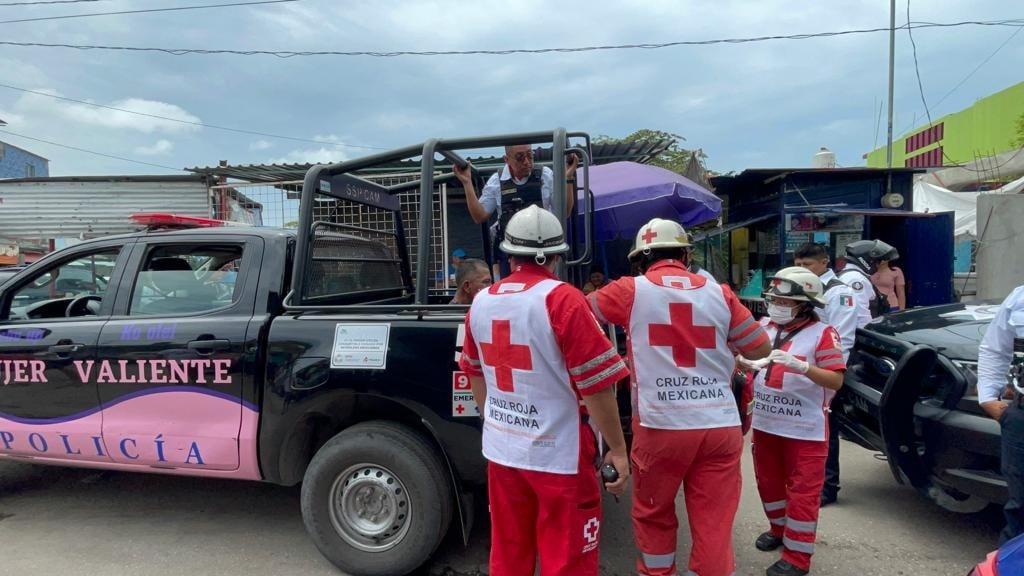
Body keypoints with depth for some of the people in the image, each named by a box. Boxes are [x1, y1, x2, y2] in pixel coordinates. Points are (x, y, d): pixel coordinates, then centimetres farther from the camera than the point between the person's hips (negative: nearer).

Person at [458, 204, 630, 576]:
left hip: (501, 450, 6)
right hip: (558, 453, -5)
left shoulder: (481, 302, 3)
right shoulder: (562, 299, -16)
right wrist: (618, 450, -7)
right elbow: (596, 386, -16)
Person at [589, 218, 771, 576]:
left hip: (660, 425, -2)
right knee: (714, 523, 10)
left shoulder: (631, 290, 0)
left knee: (653, 515, 18)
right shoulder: (719, 293, 6)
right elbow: (761, 348, 12)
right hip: (720, 426, 2)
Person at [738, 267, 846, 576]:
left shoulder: (822, 333, -13)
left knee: (803, 490, 3)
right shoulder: (764, 326, 2)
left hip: (805, 429, -6)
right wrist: (739, 360, -9)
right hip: (764, 422, 6)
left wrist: (800, 365, -32)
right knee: (769, 481, 20)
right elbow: (751, 365, 14)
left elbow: (836, 380, -19)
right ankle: (780, 528, 41)